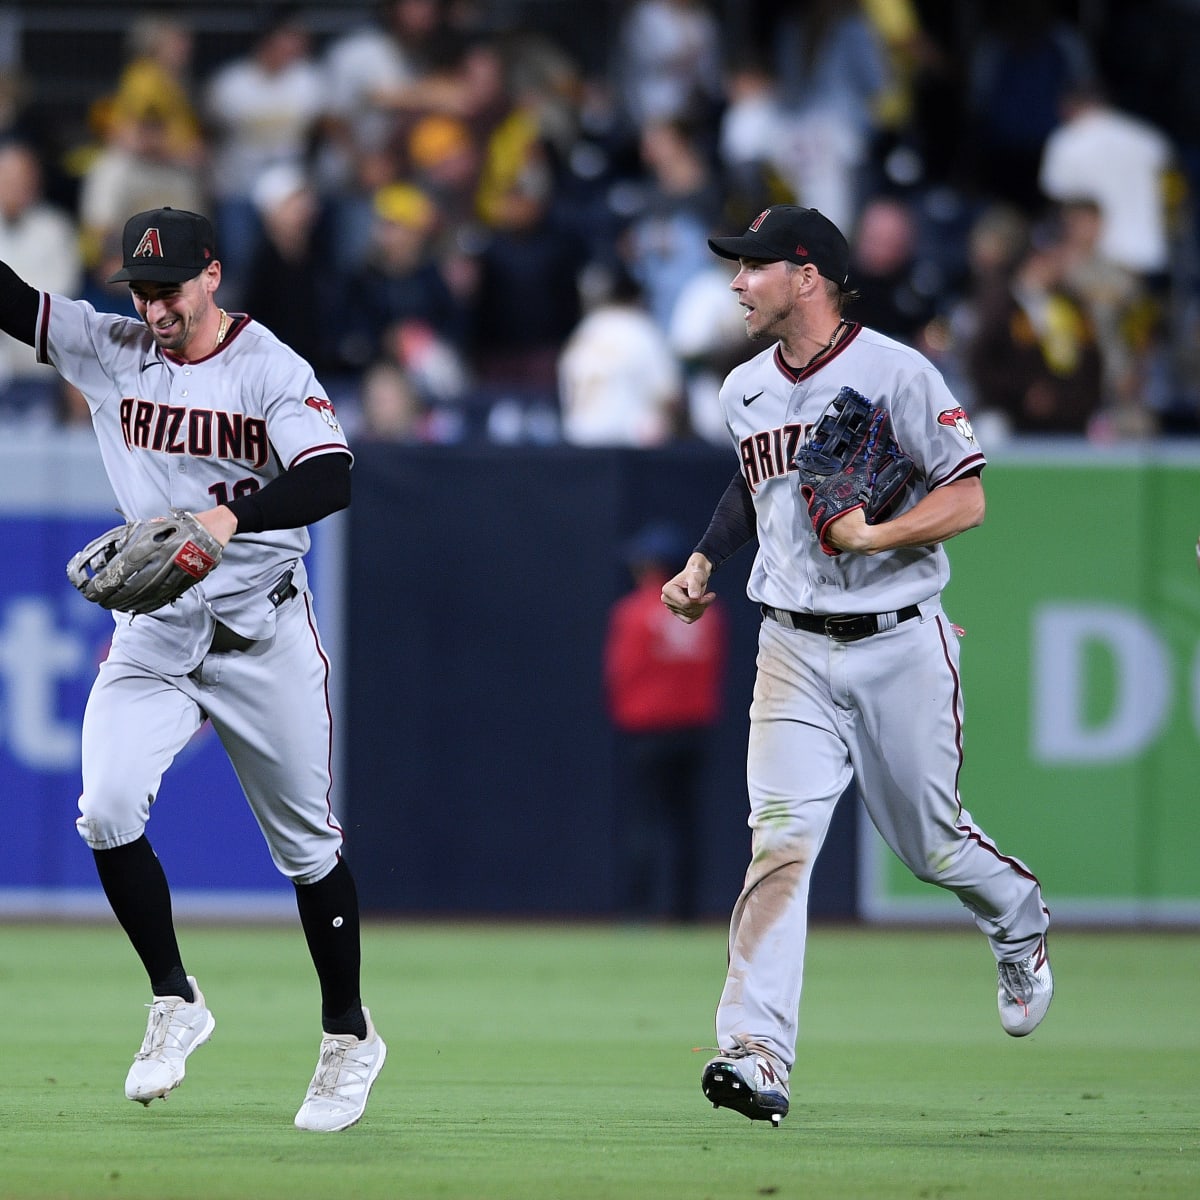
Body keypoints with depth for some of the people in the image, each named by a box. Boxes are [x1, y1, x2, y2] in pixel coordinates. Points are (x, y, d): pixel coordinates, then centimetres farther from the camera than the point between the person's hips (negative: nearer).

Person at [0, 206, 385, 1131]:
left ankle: (349, 1035, 23)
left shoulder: (273, 369, -13)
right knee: (107, 813, -17)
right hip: (153, 636, 3)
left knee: (307, 840, 6)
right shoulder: (111, 351, 1)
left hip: (262, 633, -3)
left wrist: (231, 517, -42)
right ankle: (175, 1003, 2)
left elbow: (330, 480, -26)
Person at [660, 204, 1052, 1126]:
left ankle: (1019, 923, 44)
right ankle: (757, 1051, -23)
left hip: (899, 646, -3)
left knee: (929, 841, 9)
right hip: (795, 652, 3)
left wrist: (875, 536, -26)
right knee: (782, 836, -14)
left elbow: (967, 499, -12)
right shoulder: (745, 391, 9)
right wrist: (704, 562, 15)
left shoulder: (898, 375, -10)